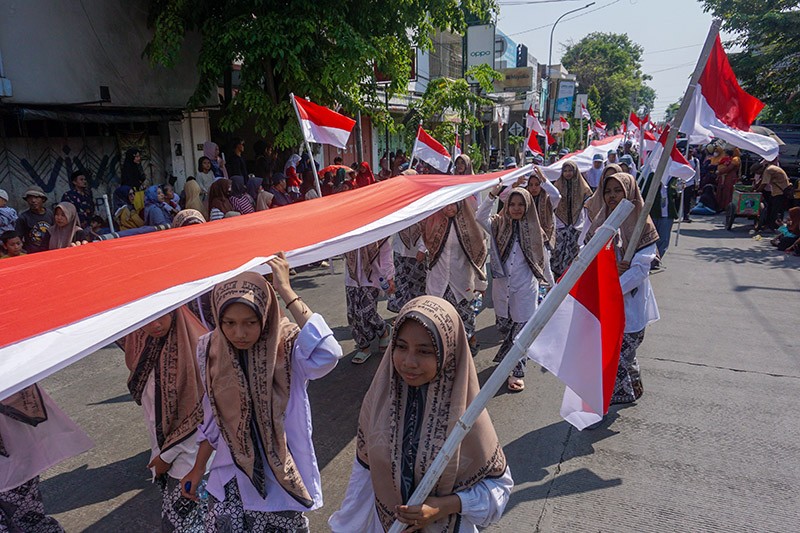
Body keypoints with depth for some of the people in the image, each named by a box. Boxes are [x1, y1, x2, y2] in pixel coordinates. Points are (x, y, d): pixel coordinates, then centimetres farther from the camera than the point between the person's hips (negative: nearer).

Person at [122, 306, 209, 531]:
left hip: (188, 451, -6)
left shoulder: (196, 346, -22)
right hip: (162, 447, 6)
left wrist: (167, 454, -7)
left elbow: (198, 409, -16)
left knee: (179, 522, -1)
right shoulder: (139, 343, -3)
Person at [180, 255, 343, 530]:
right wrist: (198, 469, 14)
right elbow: (213, 418, 7)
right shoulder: (210, 349, -7)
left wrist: (285, 290, -37)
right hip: (231, 480, 3)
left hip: (282, 476, -3)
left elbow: (328, 354, -44)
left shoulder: (287, 347, -20)